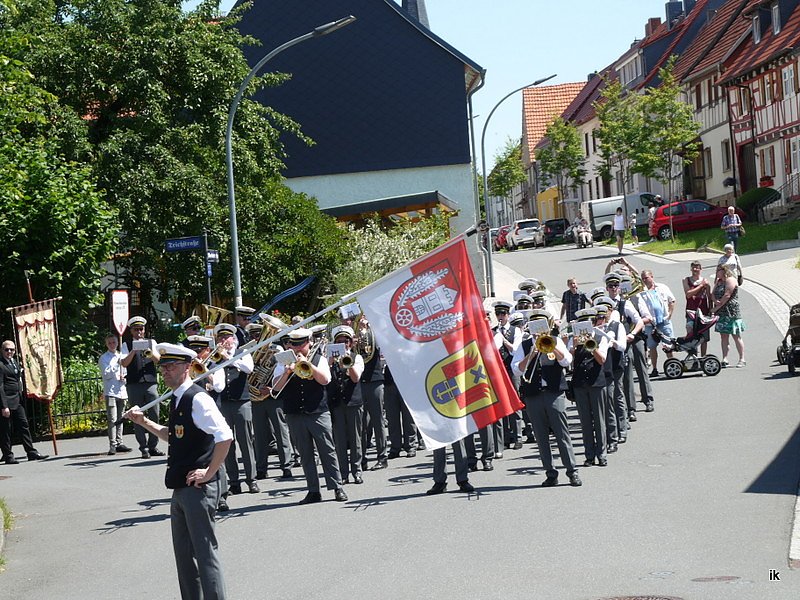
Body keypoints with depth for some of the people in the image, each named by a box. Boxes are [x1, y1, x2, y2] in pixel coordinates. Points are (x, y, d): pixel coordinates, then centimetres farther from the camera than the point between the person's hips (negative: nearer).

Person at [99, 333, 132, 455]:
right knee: (112, 419, -10)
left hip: (122, 390, 5)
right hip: (110, 391, -5)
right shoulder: (103, 358, 1)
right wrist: (116, 365, -16)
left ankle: (119, 443, 14)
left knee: (120, 418, 8)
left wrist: (124, 377, -2)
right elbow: (106, 374, -8)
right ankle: (112, 445, -10)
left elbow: (126, 371, 20)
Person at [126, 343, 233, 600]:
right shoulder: (177, 400, 12)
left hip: (199, 489, -10)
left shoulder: (197, 399, -17)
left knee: (205, 553, -5)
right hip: (181, 489, 10)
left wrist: (209, 472, -19)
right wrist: (145, 423, 16)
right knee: (183, 553, 17)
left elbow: (225, 437, -25)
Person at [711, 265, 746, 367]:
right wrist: (715, 301, -13)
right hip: (721, 313, 8)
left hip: (732, 312, -8)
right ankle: (724, 360, 5)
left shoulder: (730, 280, -9)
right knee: (723, 337, 5)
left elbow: (727, 295, -16)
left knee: (736, 337, -4)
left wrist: (716, 308, -14)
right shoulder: (718, 282, 18)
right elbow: (713, 294, 11)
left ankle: (742, 360, 0)